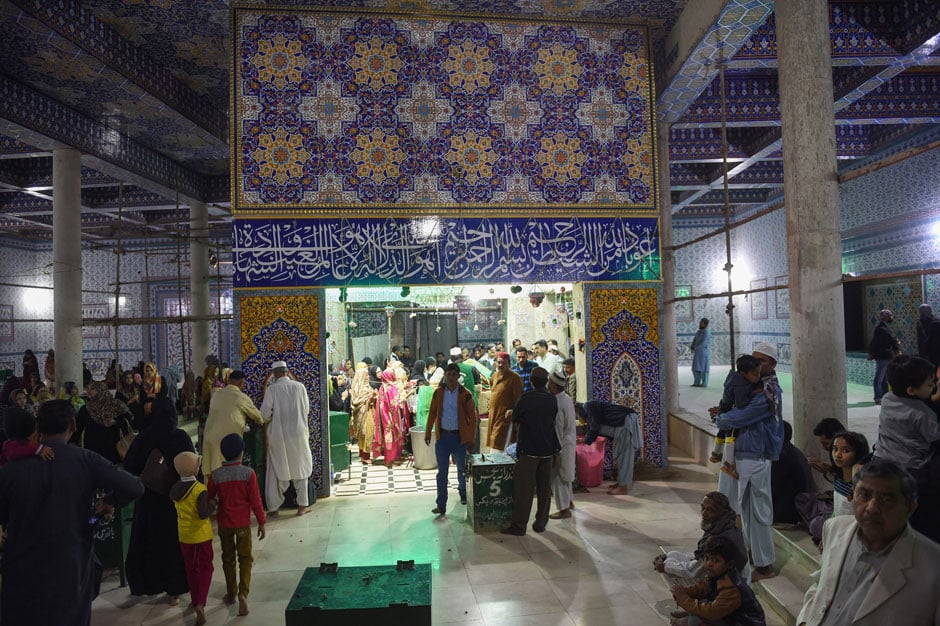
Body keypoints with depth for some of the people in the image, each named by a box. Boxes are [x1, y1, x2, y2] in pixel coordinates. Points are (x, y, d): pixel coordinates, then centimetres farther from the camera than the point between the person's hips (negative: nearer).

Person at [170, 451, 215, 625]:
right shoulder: (200, 490, -22)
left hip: (184, 535, 5)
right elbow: (203, 514, -24)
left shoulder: (174, 489, -3)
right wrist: (213, 505, -9)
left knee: (191, 568, 19)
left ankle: (195, 601, 30)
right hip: (201, 534, -5)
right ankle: (200, 603, -8)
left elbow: (175, 506, 10)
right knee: (205, 568, 6)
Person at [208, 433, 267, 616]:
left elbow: (209, 497, 2)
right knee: (245, 558, 10)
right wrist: (261, 522, -2)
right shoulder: (248, 473, -16)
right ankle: (243, 592, -8)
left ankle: (231, 594, 29)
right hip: (243, 523, -2)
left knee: (228, 558, 19)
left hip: (224, 524, 2)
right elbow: (255, 500, -12)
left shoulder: (216, 475, -12)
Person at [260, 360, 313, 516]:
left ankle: (273, 508, 15)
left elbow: (265, 414, -8)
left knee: (276, 471, 10)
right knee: (300, 468, 14)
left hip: (278, 435, -1)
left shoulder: (271, 389, -9)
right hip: (299, 434, 1)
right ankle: (302, 504, 17)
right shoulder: (300, 387, -3)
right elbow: (306, 409, 5)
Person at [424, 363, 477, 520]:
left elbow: (472, 417, -6)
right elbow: (432, 413, 7)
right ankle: (441, 506, 5)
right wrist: (428, 433, 6)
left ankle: (463, 494, 40)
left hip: (459, 436, -1)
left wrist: (471, 439, -9)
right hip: (442, 436, 1)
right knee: (442, 472, 1)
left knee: (462, 469, 15)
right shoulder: (438, 392, 0)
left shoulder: (465, 394, -8)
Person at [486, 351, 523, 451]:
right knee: (492, 444, 14)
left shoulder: (514, 377, -13)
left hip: (505, 417, -8)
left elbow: (519, 398, -14)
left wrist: (513, 411, -22)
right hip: (493, 415, 8)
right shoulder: (495, 375, 10)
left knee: (500, 447, -8)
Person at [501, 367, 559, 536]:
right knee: (544, 489, 12)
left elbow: (515, 420, -2)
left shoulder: (526, 398, -12)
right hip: (548, 449, 5)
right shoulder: (552, 399, 2)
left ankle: (518, 525, 3)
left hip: (529, 449, -5)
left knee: (523, 489, 0)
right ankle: (541, 523, 18)